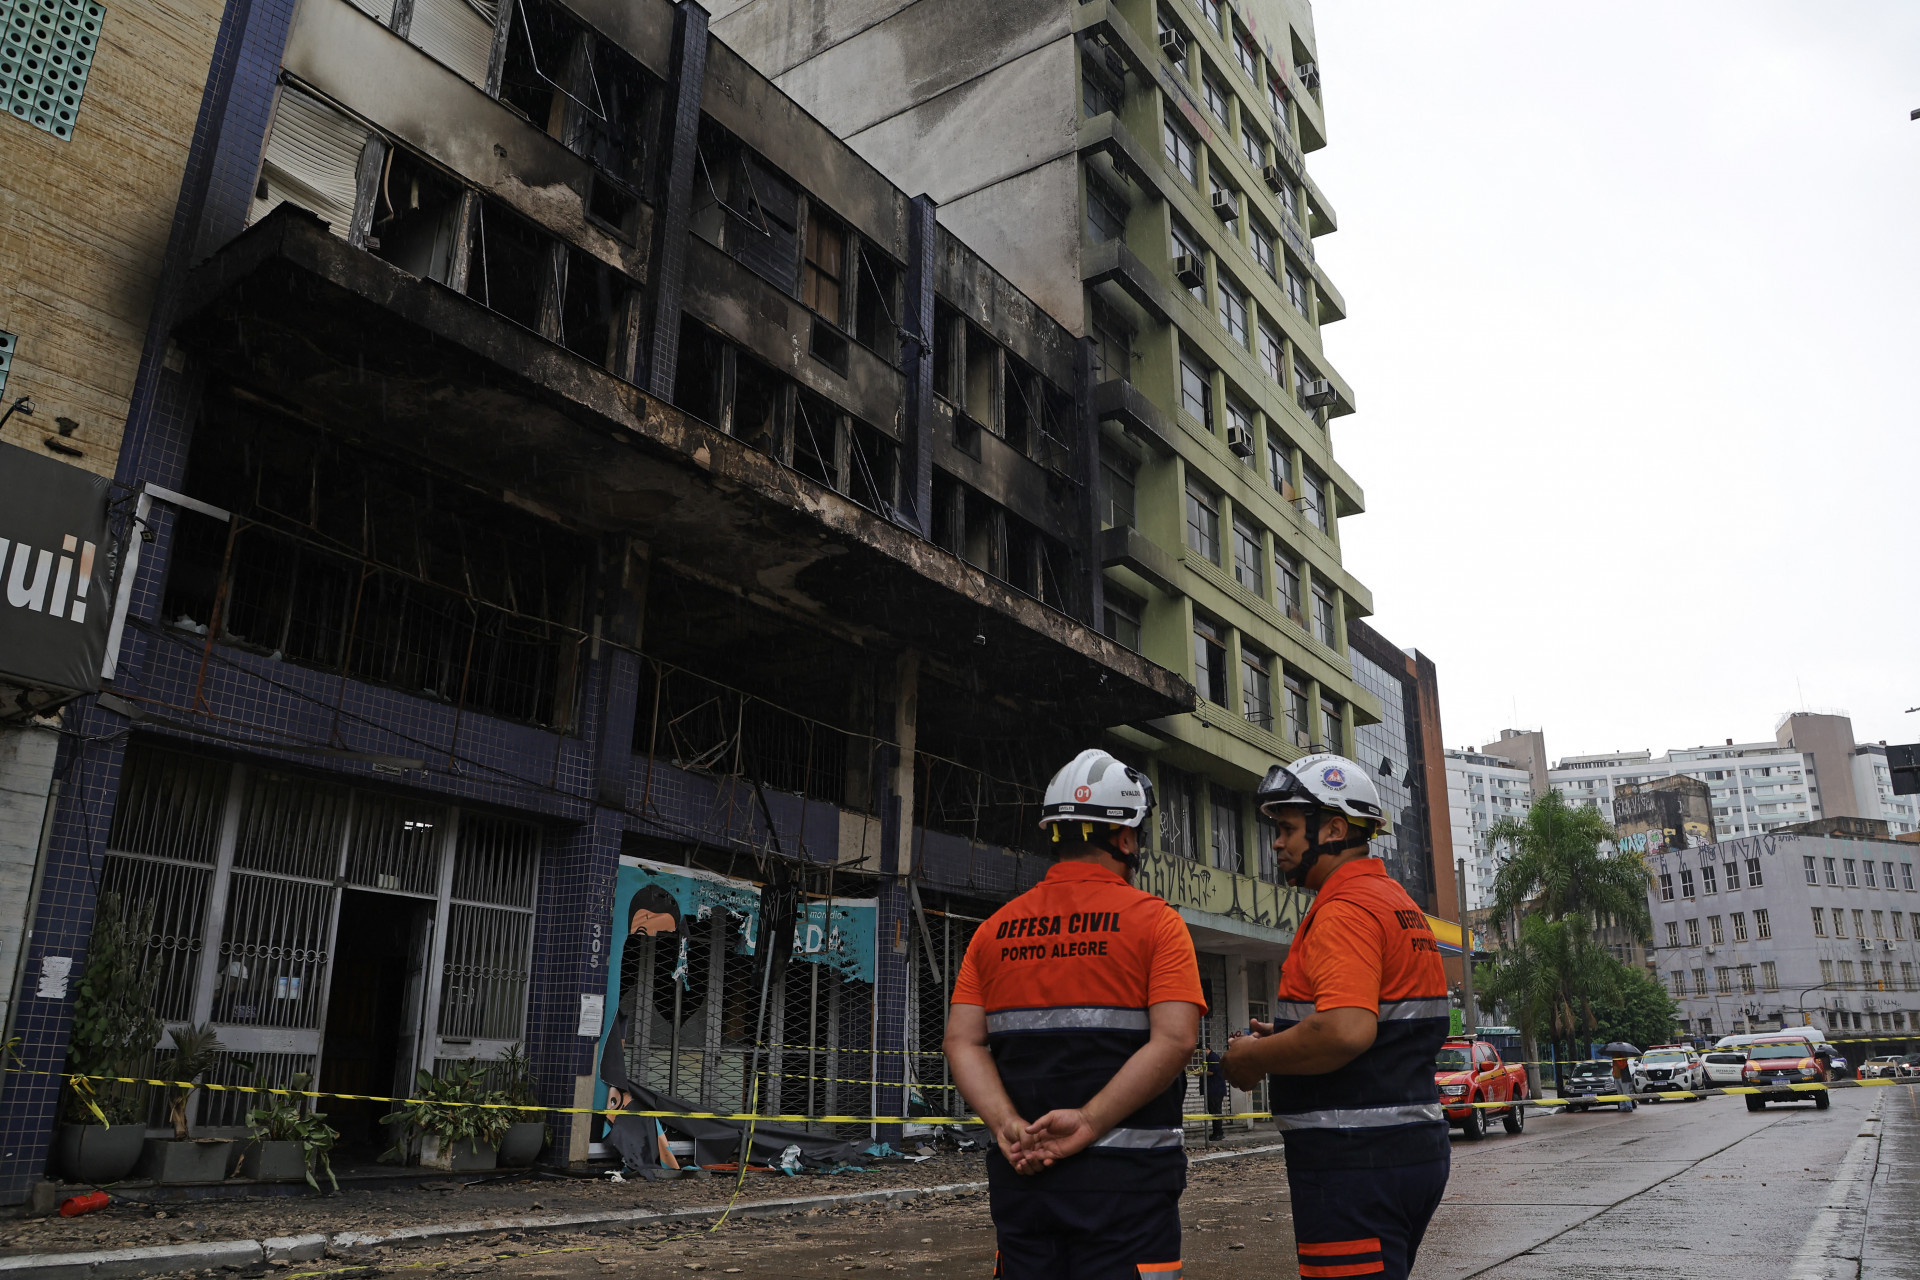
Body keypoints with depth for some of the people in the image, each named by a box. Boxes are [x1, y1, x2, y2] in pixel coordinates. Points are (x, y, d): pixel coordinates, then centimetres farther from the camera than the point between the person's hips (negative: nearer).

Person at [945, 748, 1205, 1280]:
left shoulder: (996, 929, 8)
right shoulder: (1155, 921, -4)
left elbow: (963, 1042, 0)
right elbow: (1175, 1040, -15)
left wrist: (1009, 1126, -9)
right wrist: (1088, 1123, -17)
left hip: (1019, 1173, 4)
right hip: (1126, 1176, -4)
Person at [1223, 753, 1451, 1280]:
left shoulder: (1344, 909, -17)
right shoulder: (1402, 905, 16)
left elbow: (1346, 1032, -30)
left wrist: (1253, 1057, -15)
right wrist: (1288, 1035, 13)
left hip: (1355, 1163, -11)